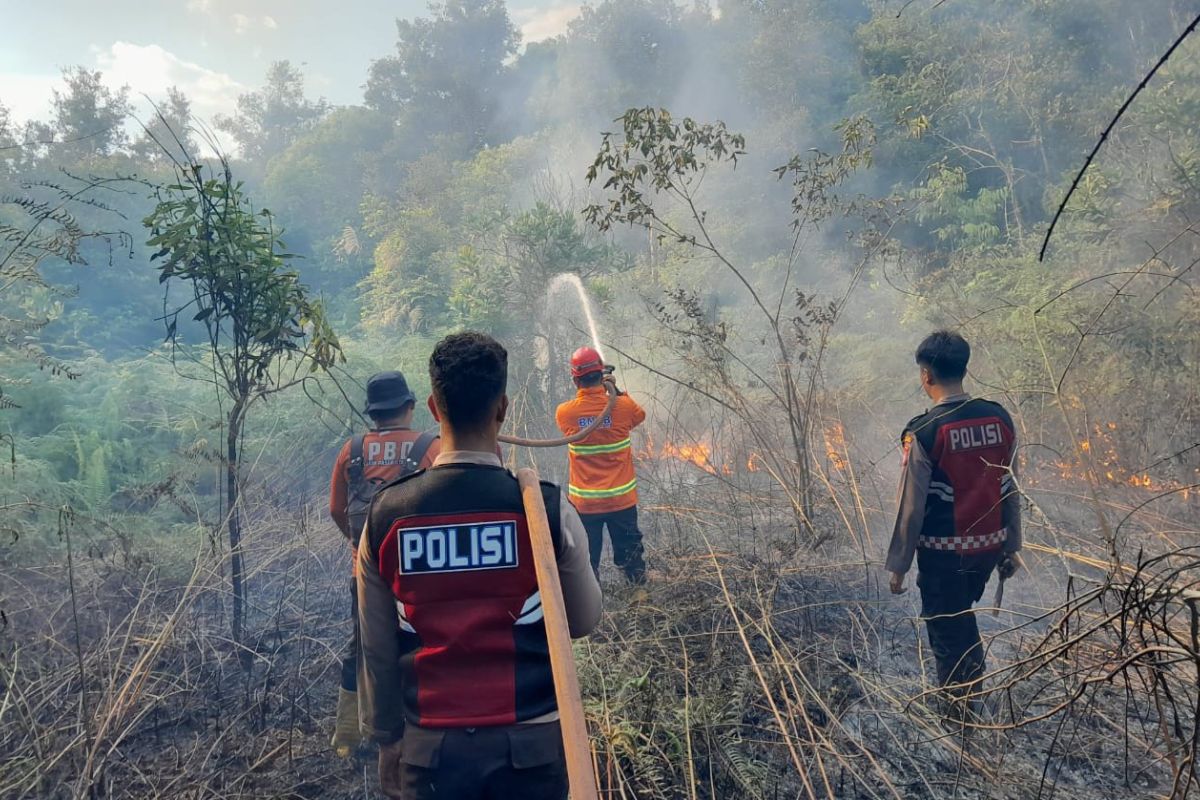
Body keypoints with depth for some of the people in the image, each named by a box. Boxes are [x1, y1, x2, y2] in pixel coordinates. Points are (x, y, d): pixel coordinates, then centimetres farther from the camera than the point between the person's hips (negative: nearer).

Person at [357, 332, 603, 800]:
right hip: (529, 741, -1)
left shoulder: (386, 514, -8)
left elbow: (376, 650, 0)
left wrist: (386, 738, 13)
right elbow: (584, 621, 1)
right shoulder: (547, 507, -14)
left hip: (428, 745, 1)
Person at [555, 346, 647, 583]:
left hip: (584, 502, 0)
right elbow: (640, 415, 11)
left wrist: (599, 391, 13)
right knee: (629, 554, 19)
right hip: (621, 499, 0)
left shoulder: (564, 413, -11)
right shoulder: (623, 406, -13)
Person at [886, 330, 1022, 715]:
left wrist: (898, 564, -6)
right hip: (990, 545, 6)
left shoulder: (924, 431, -20)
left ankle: (957, 707, 30)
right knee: (961, 612, 29)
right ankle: (974, 680, 44)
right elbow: (1011, 491, 3)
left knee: (945, 627, 14)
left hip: (944, 551, -6)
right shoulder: (999, 418, -4)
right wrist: (1011, 546, 15)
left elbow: (911, 505, -16)